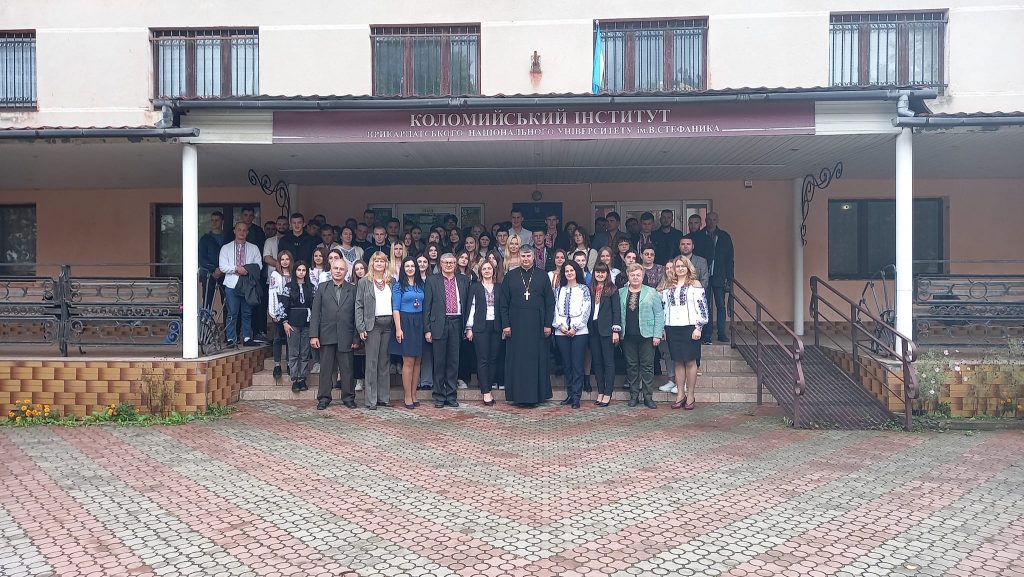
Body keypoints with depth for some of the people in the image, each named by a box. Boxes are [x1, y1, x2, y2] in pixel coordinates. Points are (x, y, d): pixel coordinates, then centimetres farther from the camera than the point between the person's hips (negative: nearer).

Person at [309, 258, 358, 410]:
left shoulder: (353, 290, 7)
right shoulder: (322, 288, 8)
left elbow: (356, 315, 4)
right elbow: (315, 313, 4)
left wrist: (356, 338, -1)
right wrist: (313, 335, -5)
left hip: (346, 336, 0)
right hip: (326, 336, 0)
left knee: (347, 368, 5)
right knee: (326, 368, 5)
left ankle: (348, 397, 15)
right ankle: (324, 398, 14)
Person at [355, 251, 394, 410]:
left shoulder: (391, 282, 14)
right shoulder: (364, 282, 4)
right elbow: (359, 306, 0)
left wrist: (396, 325, 3)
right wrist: (361, 327, -9)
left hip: (388, 324, 3)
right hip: (373, 324, -3)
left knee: (385, 361, 7)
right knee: (372, 361, -3)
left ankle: (384, 397, 13)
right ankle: (370, 399, 1)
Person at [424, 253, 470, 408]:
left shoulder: (463, 281, 10)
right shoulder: (432, 280, 4)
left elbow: (467, 304, 10)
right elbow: (427, 306, 1)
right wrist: (427, 329, -5)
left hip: (456, 324, 2)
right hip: (439, 324, -2)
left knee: (453, 361, 6)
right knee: (439, 362, 2)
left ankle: (452, 396, 14)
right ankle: (439, 397, 10)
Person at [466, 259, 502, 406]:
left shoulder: (499, 287, 11)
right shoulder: (475, 287, 4)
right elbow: (471, 307, 2)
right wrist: (469, 328, -3)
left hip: (496, 326, 3)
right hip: (480, 326, -3)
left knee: (493, 358, 2)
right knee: (483, 359, -4)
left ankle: (488, 387, 10)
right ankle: (486, 392, -4)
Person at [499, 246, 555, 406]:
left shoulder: (542, 276, 6)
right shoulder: (510, 276, 6)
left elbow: (550, 302, 4)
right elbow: (503, 303, 4)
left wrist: (548, 325, -3)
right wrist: (505, 325, -4)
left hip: (537, 325, 0)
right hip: (516, 325, 0)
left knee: (537, 360, 2)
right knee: (517, 360, 2)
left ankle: (536, 395, 9)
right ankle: (518, 394, 8)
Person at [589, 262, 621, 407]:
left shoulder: (612, 289, -1)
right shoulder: (590, 289, 10)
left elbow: (617, 310, -5)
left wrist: (616, 330, -11)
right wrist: (587, 327, 3)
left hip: (606, 329, -5)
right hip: (593, 329, 5)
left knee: (608, 361, -1)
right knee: (596, 361, 8)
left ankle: (607, 394, 2)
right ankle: (600, 392, 15)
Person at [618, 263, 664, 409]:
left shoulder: (651, 292, 4)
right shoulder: (621, 293, 9)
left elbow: (659, 314, 1)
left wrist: (657, 335, -6)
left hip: (646, 335, -2)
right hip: (628, 336, 2)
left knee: (647, 366, 0)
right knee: (631, 366, 6)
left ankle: (648, 397, 7)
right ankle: (634, 395, 14)